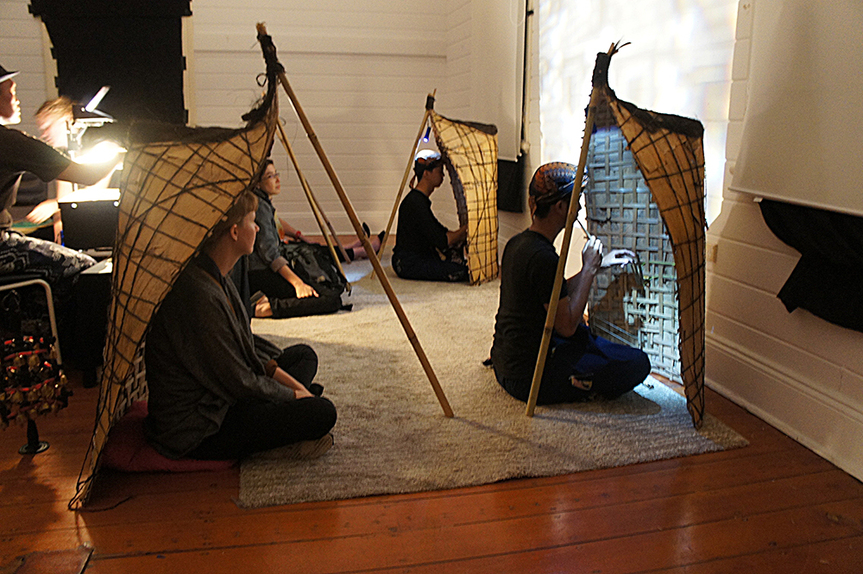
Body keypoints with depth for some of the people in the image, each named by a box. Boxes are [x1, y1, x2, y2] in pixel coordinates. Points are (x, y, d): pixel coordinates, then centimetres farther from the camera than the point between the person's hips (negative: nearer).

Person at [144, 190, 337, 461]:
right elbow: (237, 383, -22)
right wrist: (292, 394, -7)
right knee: (322, 413, -21)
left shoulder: (217, 278, 3)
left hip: (216, 402, 10)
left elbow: (246, 345, 13)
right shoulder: (198, 297, -29)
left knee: (304, 355, 16)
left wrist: (291, 383, 5)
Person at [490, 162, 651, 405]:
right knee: (638, 363, -6)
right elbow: (567, 325, -18)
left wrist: (597, 265, 16)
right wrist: (589, 268, -11)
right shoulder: (543, 257, -24)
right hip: (530, 380, -9)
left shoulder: (516, 244, 6)